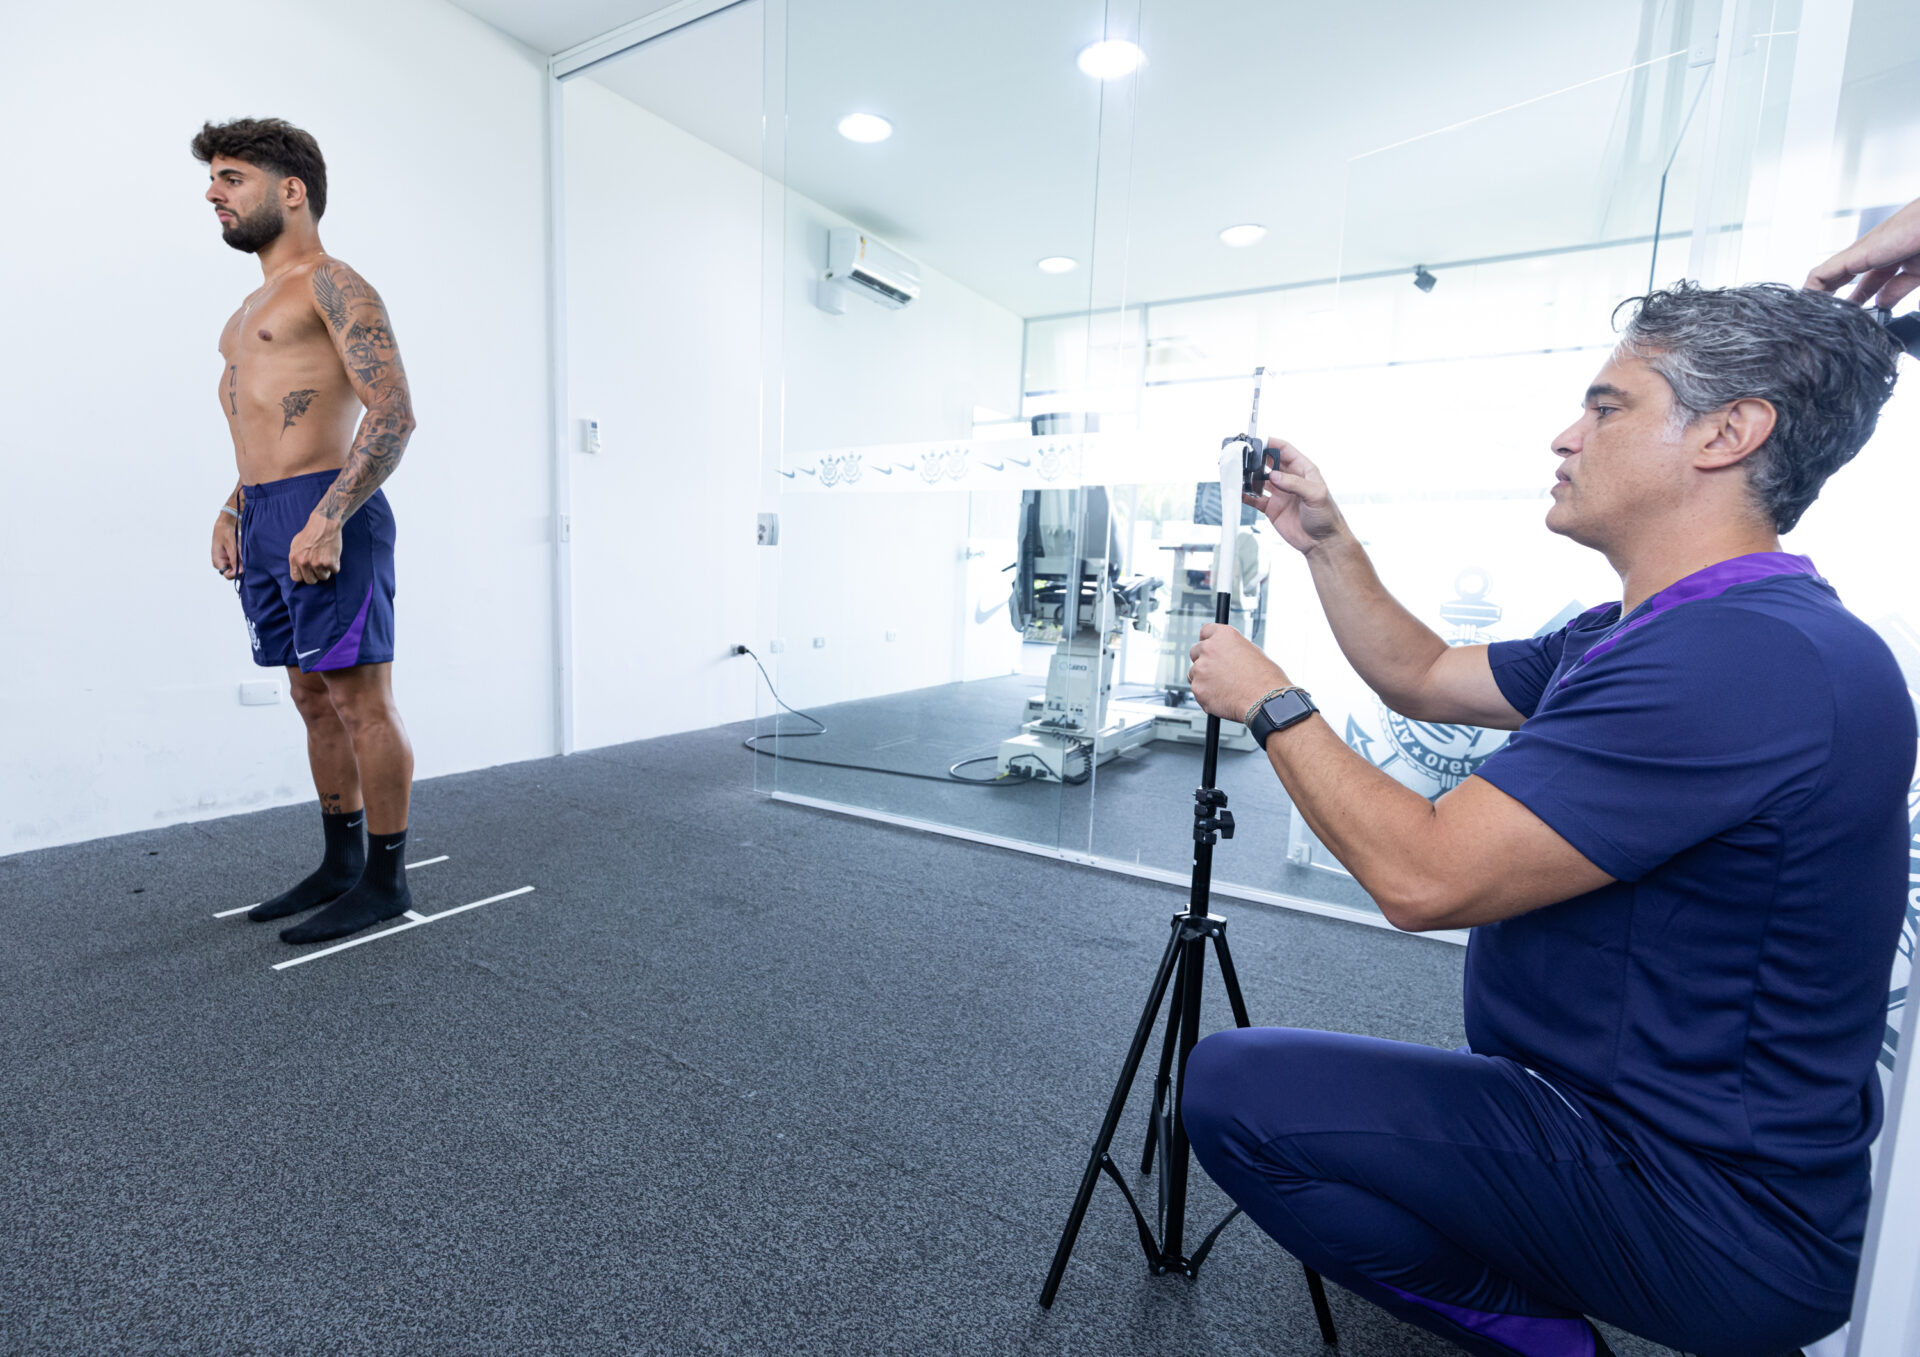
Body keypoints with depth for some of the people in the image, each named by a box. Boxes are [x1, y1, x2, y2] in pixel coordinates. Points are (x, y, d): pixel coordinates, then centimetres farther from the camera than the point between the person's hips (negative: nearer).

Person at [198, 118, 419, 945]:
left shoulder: (332, 285, -4)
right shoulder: (256, 304, 25)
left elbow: (393, 413, -17)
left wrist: (328, 518, -23)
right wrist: (233, 509, 19)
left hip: (323, 516, -10)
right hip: (264, 517, 10)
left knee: (361, 701, -6)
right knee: (315, 700, 12)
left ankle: (386, 879, 5)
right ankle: (339, 865, 22)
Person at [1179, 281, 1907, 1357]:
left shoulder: (1754, 654, -30)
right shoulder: (1645, 634, 5)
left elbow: (1420, 875, -34)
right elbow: (1424, 677, 13)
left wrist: (1271, 703, -20)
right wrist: (1327, 542, 5)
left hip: (1701, 1220, -10)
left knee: (1234, 1089, -18)